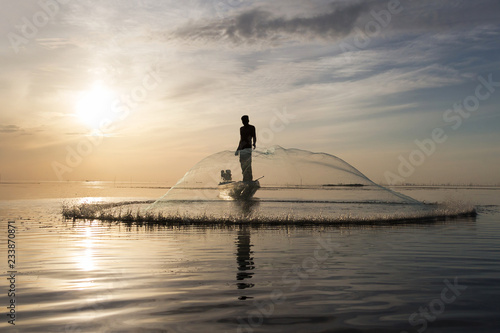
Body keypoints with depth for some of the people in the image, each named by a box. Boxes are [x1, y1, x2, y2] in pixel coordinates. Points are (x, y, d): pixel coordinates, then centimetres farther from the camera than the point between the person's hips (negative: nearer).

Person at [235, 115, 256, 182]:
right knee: (243, 166, 3)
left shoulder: (252, 127, 3)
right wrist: (237, 149, 27)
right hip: (241, 149, 7)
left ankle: (248, 181, -18)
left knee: (248, 166, -15)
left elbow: (254, 137, -3)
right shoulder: (241, 128, 21)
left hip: (248, 148, -7)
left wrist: (254, 143, -25)